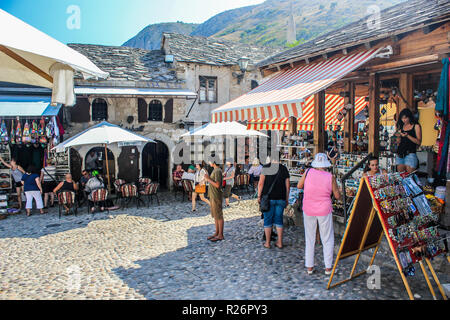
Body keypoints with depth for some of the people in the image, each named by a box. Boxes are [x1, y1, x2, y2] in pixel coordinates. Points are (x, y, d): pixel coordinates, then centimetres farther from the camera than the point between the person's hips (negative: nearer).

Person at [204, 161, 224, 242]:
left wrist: (208, 179, -18)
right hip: (212, 196, 10)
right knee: (215, 216, 15)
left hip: (216, 197, -10)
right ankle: (216, 233, 24)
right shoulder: (215, 170, 14)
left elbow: (217, 185, -23)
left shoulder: (218, 171, -16)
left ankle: (220, 235, 4)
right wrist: (208, 178, 8)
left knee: (219, 216, -3)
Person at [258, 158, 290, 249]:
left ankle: (267, 243, 14)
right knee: (279, 219, 13)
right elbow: (287, 185, 5)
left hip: (268, 198, -2)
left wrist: (259, 196, -1)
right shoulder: (284, 169, 4)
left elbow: (261, 183, -9)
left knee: (268, 220, 7)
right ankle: (280, 242, 17)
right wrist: (287, 199, 13)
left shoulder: (266, 167, -6)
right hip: (281, 198, 3)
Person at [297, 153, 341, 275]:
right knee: (327, 239, 13)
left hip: (308, 210, 2)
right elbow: (338, 196, -1)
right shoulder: (330, 177, -9)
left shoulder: (308, 172, -8)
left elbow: (299, 186, 5)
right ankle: (328, 267, 17)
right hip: (324, 210, -1)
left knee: (309, 239, 14)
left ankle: (309, 267, 19)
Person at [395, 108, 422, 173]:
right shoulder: (401, 126, 14)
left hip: (410, 154, -4)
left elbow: (419, 142, -6)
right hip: (400, 154, 5)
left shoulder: (416, 126, 2)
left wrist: (407, 136, -17)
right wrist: (398, 136, -4)